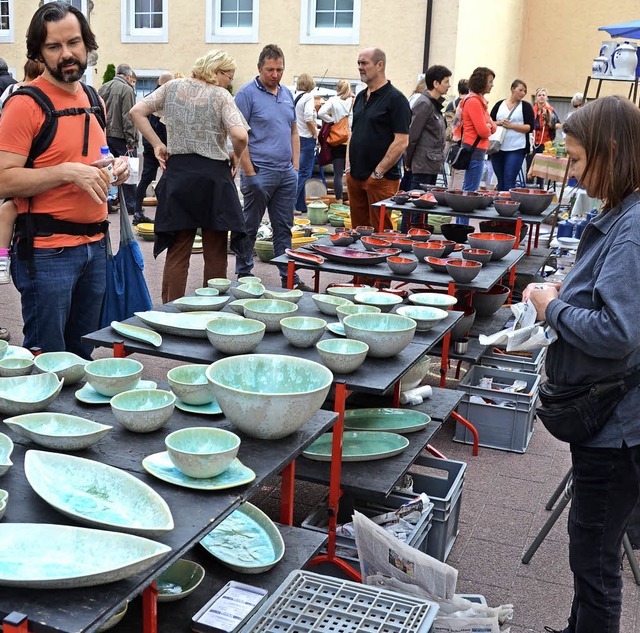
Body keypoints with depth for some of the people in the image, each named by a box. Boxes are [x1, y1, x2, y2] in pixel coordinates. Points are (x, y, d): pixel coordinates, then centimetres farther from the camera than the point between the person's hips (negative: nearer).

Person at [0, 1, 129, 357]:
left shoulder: (94, 100, 12)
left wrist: (115, 169, 4)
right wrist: (67, 172, -24)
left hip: (94, 245, 7)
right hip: (47, 252, -7)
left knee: (83, 356, 17)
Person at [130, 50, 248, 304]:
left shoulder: (172, 87, 7)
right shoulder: (221, 96, -5)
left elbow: (136, 111, 3)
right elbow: (240, 135, -18)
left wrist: (157, 144, 6)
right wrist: (235, 157, 1)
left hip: (178, 172, 3)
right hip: (213, 176, -3)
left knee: (177, 254, 7)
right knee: (215, 254, 8)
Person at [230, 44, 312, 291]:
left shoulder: (287, 94, 13)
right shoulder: (247, 93, -7)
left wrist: (295, 166, 10)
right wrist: (249, 173, -15)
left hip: (286, 173, 6)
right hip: (260, 173, -6)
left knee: (284, 229, 11)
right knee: (249, 227, 4)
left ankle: (289, 278, 17)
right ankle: (244, 276, 16)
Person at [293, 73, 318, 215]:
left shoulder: (296, 98, 10)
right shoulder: (309, 97, -9)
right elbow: (308, 118, -20)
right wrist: (316, 134, -8)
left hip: (297, 138, 7)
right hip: (307, 138, -7)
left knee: (301, 171, 12)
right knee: (304, 172, -5)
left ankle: (301, 206, 16)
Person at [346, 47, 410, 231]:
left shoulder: (395, 99, -9)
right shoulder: (360, 97, 15)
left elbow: (401, 142, -16)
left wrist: (378, 172, -16)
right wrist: (350, 165, 10)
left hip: (381, 179, -7)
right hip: (355, 176, 8)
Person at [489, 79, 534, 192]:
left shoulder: (526, 106, 6)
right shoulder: (499, 105, 12)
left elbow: (530, 127, -2)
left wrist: (511, 125, -12)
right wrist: (497, 123, -10)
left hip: (516, 149, -3)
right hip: (498, 148, 3)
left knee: (509, 182, -9)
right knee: (500, 181, 8)